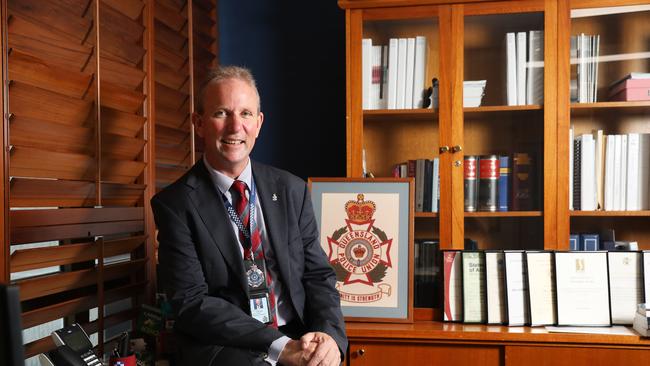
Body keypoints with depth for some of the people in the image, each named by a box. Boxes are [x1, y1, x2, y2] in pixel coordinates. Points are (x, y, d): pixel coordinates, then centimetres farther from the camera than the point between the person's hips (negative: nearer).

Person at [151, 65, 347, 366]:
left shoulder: (291, 190, 6)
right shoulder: (175, 204, -4)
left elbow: (317, 275, 7)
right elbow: (191, 301, -10)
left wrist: (330, 335, -13)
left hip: (300, 340, 4)